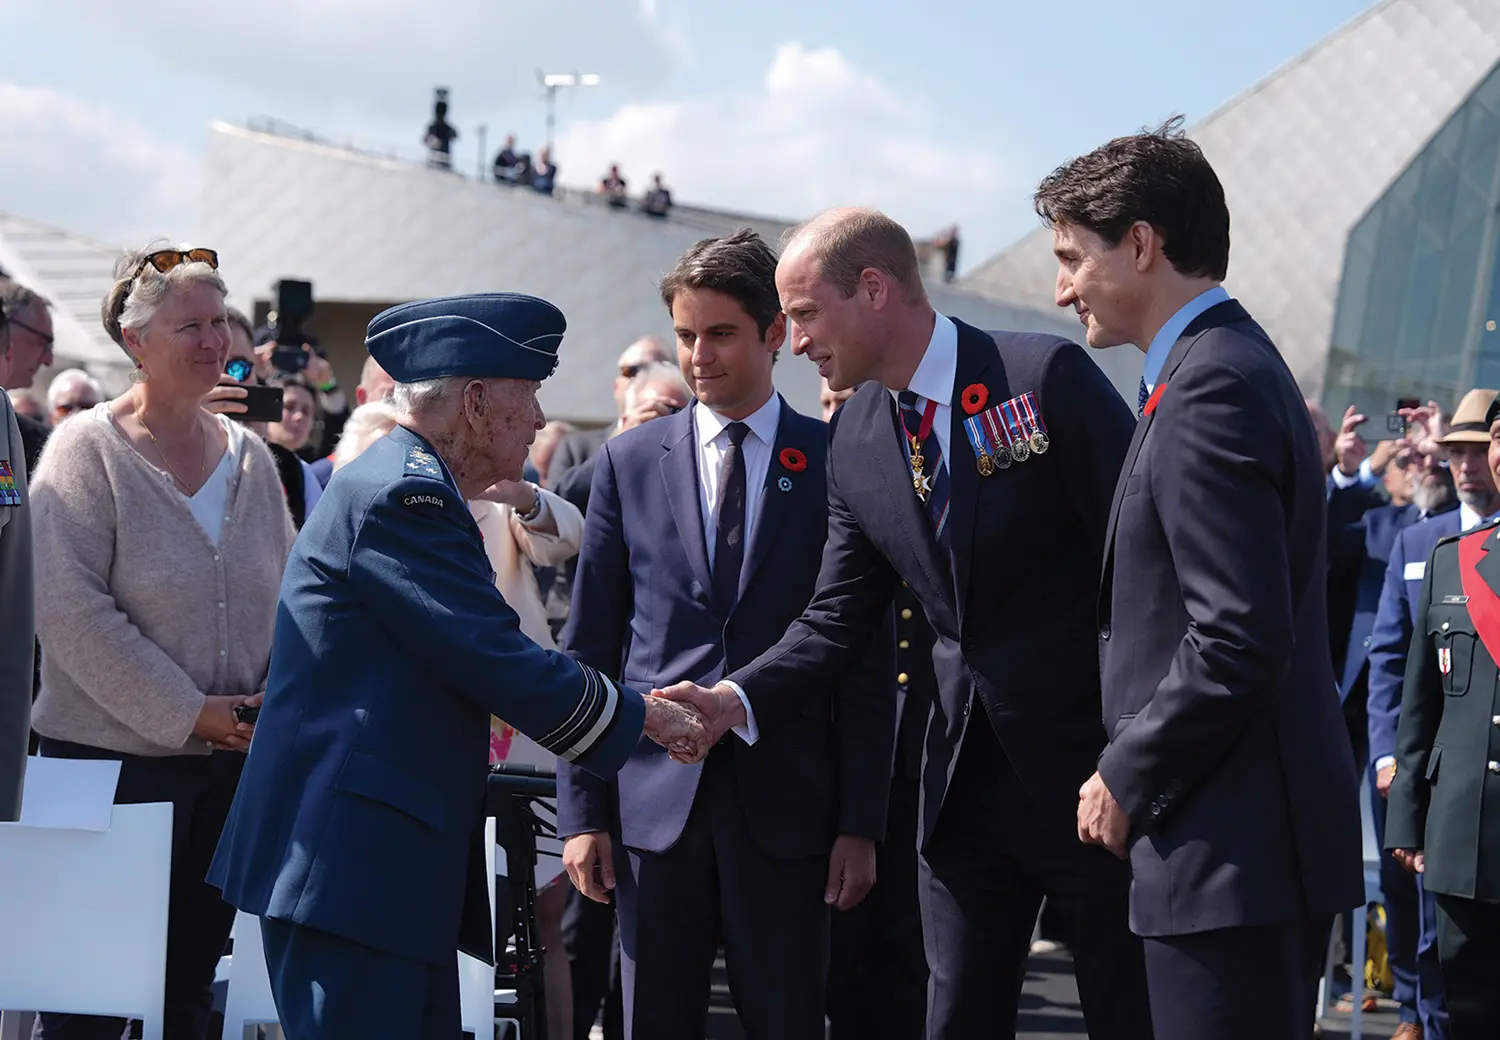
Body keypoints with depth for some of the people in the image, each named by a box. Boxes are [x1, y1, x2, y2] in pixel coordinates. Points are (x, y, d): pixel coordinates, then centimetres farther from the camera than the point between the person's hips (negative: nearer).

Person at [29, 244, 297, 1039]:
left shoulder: (248, 455, 10)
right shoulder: (87, 450, -7)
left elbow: (288, 597, 15)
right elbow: (72, 614, -16)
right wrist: (190, 713, -17)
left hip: (232, 759, 6)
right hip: (114, 761, -5)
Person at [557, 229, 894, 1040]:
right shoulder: (630, 463, 8)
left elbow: (867, 660, 3)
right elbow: (588, 647, 9)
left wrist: (860, 823, -3)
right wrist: (581, 812, 2)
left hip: (786, 808, -1)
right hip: (655, 801, 1)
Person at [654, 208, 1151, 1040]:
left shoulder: (1048, 376, -12)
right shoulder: (854, 442, 6)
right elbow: (836, 620, 8)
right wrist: (736, 700, -10)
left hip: (1092, 755, -5)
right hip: (967, 776, 6)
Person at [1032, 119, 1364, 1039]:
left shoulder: (1212, 387, -16)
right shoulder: (1230, 365, 17)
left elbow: (1238, 641, -23)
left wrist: (1126, 778, -12)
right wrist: (1140, 770, 15)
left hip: (1234, 856, -10)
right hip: (1257, 836, 10)